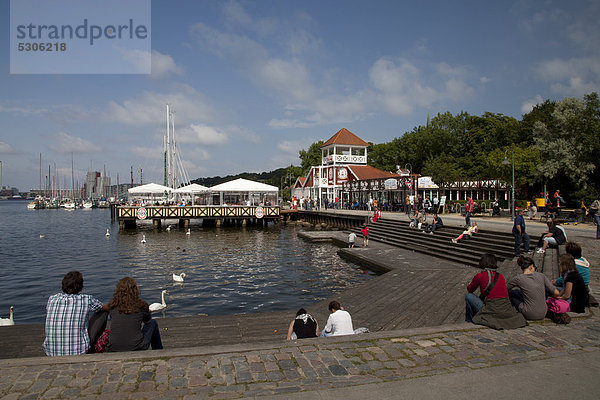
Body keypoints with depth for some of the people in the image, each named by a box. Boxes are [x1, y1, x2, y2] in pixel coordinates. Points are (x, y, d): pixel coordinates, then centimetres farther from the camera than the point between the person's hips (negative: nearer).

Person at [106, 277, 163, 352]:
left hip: (113, 350, 3)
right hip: (136, 349, -3)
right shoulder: (141, 305, -6)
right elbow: (147, 321, 13)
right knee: (153, 323, 22)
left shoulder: (112, 305, -1)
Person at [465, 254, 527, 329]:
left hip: (492, 314, -6)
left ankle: (469, 322, 24)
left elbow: (470, 290, 15)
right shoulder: (500, 276, 10)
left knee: (468, 296, 13)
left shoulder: (479, 276, -4)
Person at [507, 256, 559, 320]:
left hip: (529, 315, -3)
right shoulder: (541, 275, -4)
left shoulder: (518, 279, -9)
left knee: (510, 291, 14)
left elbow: (505, 288, 8)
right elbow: (556, 293, -1)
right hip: (543, 314, 3)